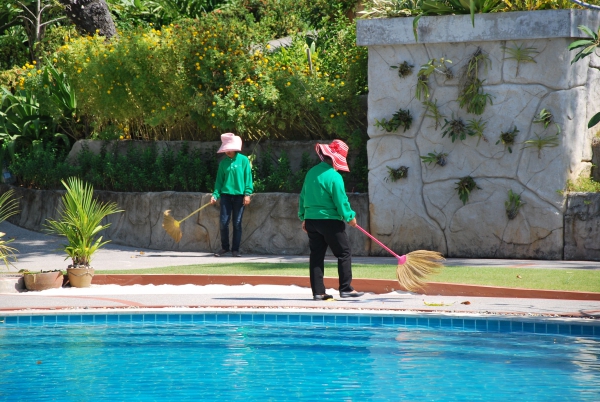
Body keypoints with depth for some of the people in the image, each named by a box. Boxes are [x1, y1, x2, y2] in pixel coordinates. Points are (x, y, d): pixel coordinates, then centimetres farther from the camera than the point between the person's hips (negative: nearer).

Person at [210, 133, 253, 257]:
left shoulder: (243, 160, 0)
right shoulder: (223, 162, 6)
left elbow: (248, 178, 0)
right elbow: (219, 180, 9)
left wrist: (247, 193, -8)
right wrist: (215, 194, -2)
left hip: (239, 195, -2)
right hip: (226, 194, 2)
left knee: (237, 223, 2)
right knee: (223, 222, -3)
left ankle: (235, 249, 9)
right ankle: (224, 247, 11)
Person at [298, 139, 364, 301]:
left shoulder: (311, 173, 7)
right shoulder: (334, 177, -16)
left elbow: (303, 196, 14)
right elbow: (341, 201, -14)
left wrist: (303, 217, 22)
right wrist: (350, 217, 1)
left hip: (311, 219, 7)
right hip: (330, 220, -7)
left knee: (316, 255, 8)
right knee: (344, 253, 3)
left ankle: (318, 291, 6)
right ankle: (345, 288, 0)